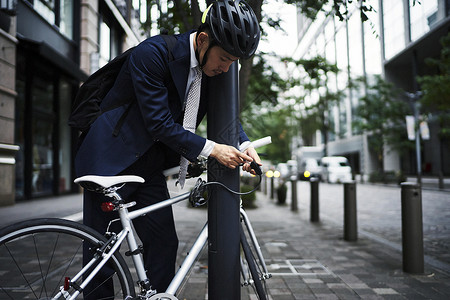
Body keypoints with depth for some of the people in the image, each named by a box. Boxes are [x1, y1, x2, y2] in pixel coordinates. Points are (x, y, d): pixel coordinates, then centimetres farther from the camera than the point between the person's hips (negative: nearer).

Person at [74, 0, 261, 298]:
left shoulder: (213, 67, -2)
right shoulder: (152, 53, -24)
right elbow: (160, 124, -25)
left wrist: (244, 145, -8)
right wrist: (210, 149, -25)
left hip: (149, 166, 6)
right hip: (111, 159, -6)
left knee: (164, 242, 4)